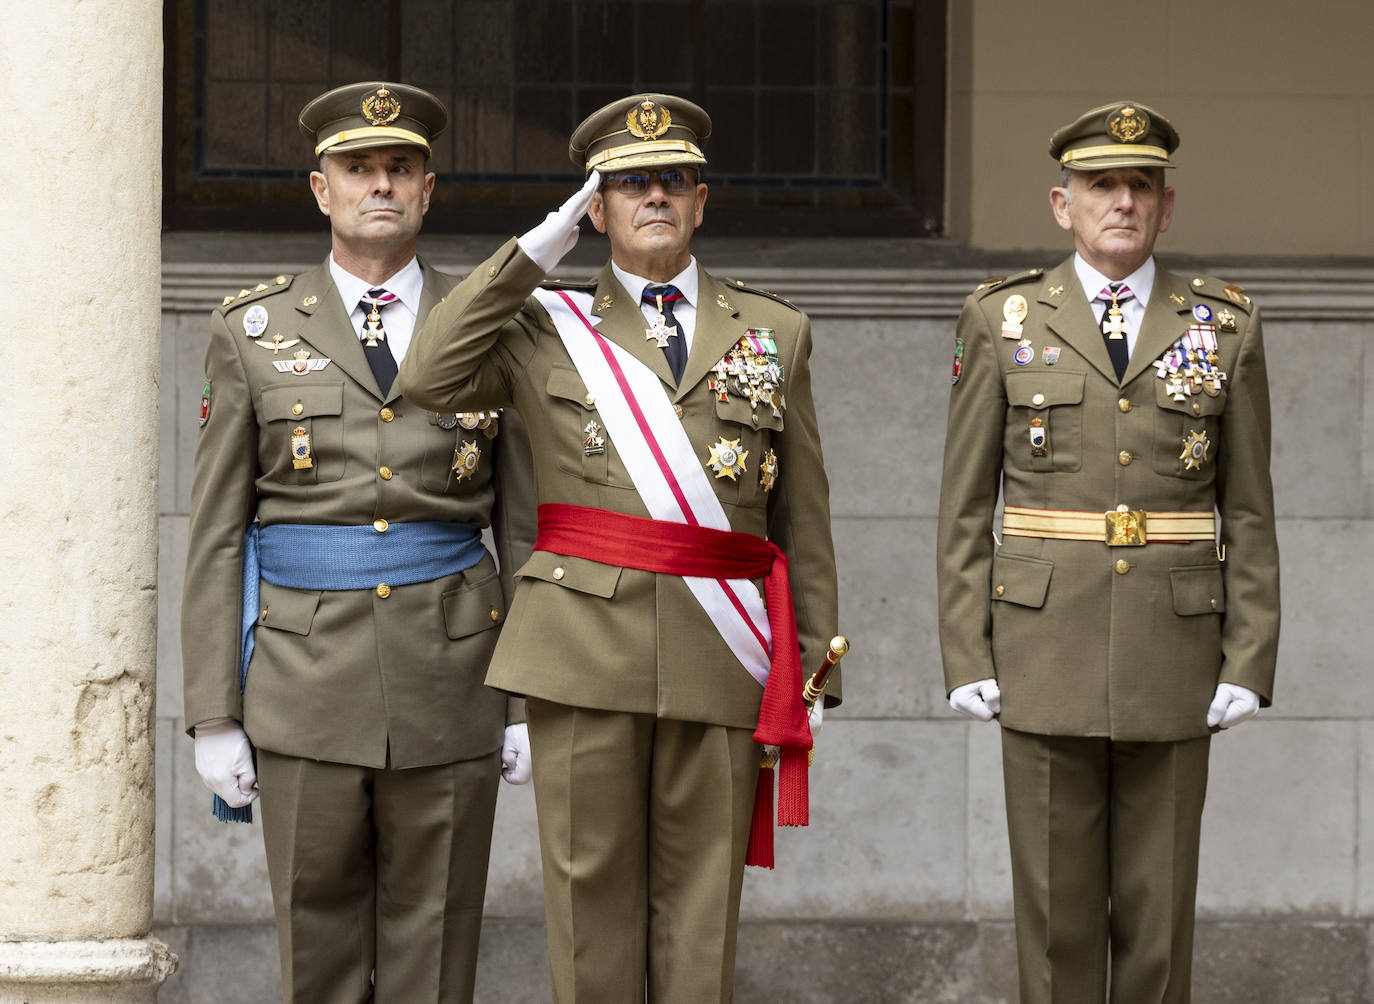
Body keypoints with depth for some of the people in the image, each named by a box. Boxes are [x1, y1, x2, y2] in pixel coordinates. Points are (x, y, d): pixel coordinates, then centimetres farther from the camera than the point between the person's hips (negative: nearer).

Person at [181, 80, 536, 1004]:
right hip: (306, 681, 0)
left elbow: (524, 522, 7)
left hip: (449, 676, 0)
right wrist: (214, 714, -2)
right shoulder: (253, 331, 5)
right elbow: (217, 532, 4)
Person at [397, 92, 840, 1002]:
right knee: (592, 892, 1)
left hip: (721, 656, 1)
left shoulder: (775, 333, 14)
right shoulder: (546, 328, 12)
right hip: (587, 647, -1)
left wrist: (811, 669, 7)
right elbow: (429, 380, -6)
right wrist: (538, 250, -1)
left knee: (700, 904, 2)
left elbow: (803, 519, 13)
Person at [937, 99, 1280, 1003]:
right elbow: (966, 505, 4)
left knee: (1160, 913, 3)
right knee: (1057, 909, 2)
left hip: (1173, 658, 1)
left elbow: (1249, 513, 6)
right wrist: (967, 656, -3)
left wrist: (1248, 661, -2)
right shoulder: (1004, 320, 4)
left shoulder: (1226, 328, 5)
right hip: (1045, 652, 0)